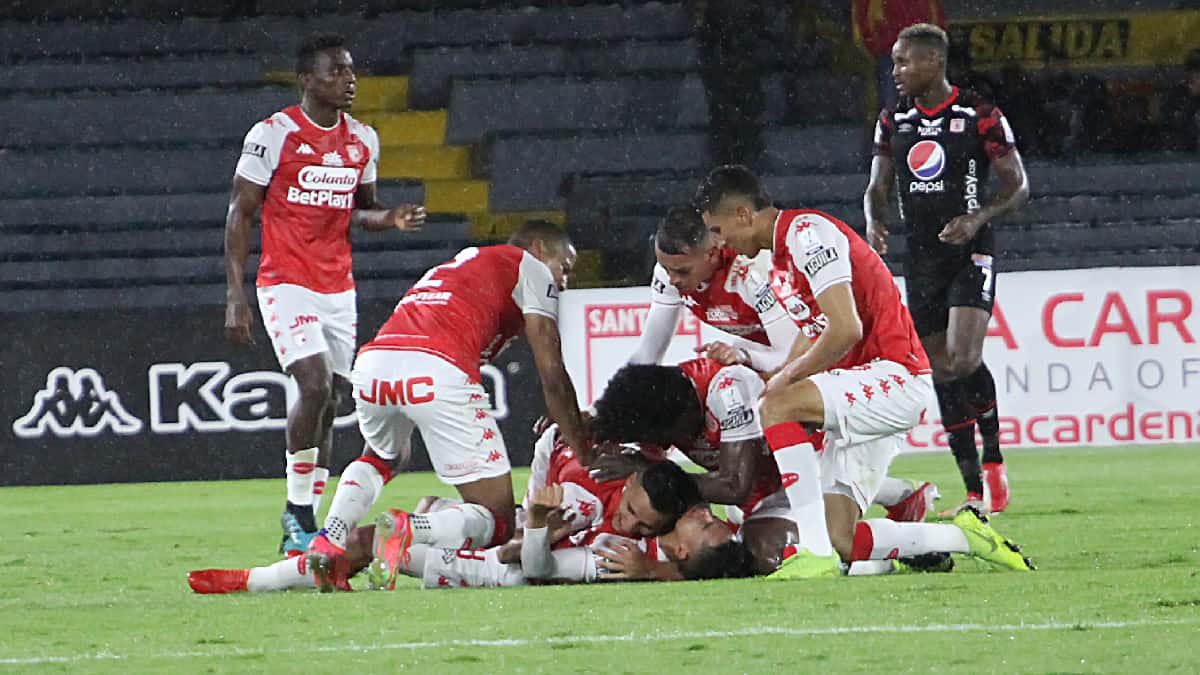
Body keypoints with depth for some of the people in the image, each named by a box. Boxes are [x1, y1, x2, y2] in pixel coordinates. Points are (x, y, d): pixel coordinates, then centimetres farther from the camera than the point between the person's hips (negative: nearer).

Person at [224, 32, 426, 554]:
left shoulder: (362, 140, 9)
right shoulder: (273, 135, -8)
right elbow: (239, 216, -5)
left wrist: (389, 218, -3)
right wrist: (235, 296, -12)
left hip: (338, 288, 6)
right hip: (286, 285, -6)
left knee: (326, 404, 3)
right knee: (315, 387, -20)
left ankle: (305, 521, 9)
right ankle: (298, 511, -9)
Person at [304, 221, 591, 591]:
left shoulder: (457, 262, 39)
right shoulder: (530, 267, 19)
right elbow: (552, 373, 11)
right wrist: (585, 456, 15)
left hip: (371, 362, 6)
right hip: (438, 372, -6)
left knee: (380, 459, 40)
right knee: (496, 524, 3)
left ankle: (330, 538, 12)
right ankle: (403, 532, -26)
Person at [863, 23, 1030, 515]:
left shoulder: (980, 117, -6)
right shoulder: (893, 120, 9)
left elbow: (1018, 186, -4)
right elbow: (877, 187, 15)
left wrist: (978, 217, -21)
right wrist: (875, 222, -7)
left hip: (970, 252, -5)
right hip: (920, 256, 5)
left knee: (963, 360, -22)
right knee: (941, 374, 3)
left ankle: (993, 457, 2)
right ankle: (975, 493, 9)